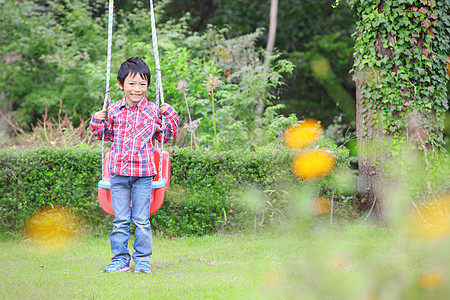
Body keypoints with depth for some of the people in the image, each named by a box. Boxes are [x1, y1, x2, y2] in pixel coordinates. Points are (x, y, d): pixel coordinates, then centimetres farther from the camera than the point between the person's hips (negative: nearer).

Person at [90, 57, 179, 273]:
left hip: (144, 173, -2)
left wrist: (171, 116, -4)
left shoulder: (153, 111, 1)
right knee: (120, 221, 6)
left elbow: (166, 136, 9)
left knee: (142, 220, 2)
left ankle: (142, 259, 11)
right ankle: (120, 259, 14)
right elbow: (107, 135, 19)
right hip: (119, 172, 2)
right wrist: (97, 122, 3)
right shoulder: (113, 110, 5)